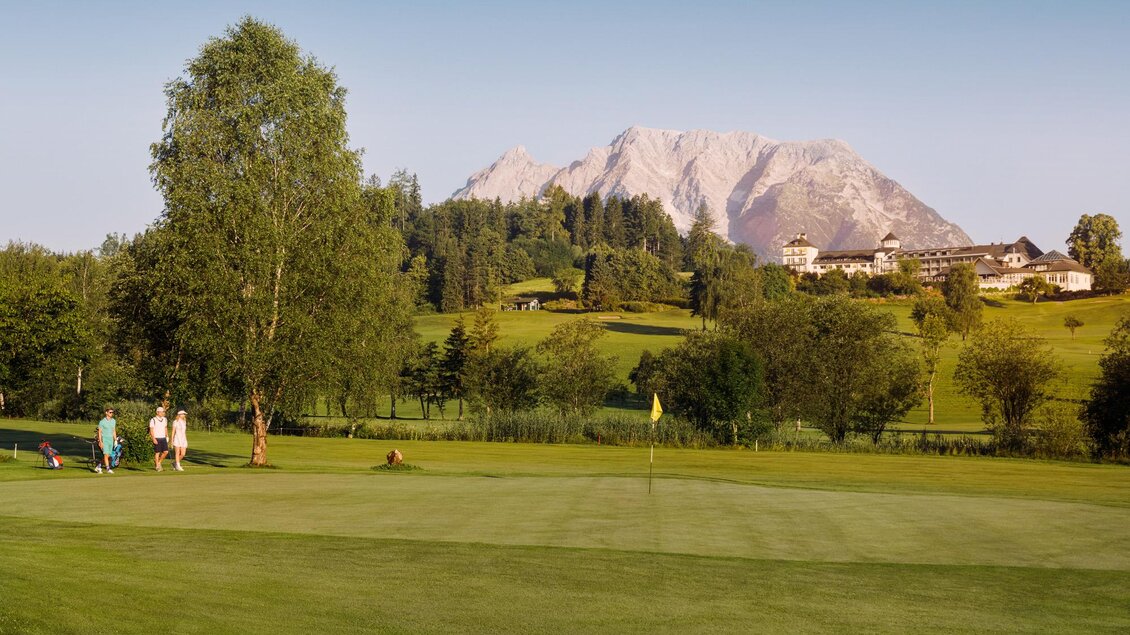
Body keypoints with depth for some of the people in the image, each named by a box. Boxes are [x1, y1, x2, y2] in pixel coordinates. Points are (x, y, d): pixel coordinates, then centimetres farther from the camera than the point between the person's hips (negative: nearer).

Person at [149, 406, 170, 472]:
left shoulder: (165, 419, 10)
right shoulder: (153, 420, -9)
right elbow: (151, 430, -10)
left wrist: (167, 437, 13)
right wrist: (153, 439, -17)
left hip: (163, 438, 6)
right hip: (156, 439, -5)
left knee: (166, 452, -2)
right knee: (157, 453, -1)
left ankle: (158, 462, 18)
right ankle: (157, 466, 8)